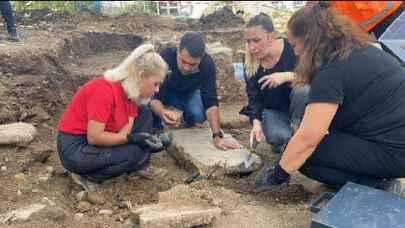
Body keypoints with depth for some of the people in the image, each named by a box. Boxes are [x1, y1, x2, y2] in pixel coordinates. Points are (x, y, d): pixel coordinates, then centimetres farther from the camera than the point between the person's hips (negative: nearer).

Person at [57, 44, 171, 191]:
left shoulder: (131, 90, -3)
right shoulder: (104, 90, -28)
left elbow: (126, 130, -6)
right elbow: (94, 137, -28)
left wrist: (152, 140, -21)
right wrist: (132, 138, -28)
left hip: (99, 140, 8)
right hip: (75, 150, -8)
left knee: (144, 114, 1)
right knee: (137, 153, -21)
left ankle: (138, 164, 8)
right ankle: (87, 176, -5)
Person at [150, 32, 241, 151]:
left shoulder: (207, 63, -33)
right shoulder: (165, 58, -38)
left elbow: (210, 102, -34)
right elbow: (153, 97, -37)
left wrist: (217, 136, -43)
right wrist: (162, 113, -60)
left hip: (189, 92, 1)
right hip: (165, 93, -1)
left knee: (199, 114, -29)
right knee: (149, 106, -31)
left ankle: (188, 123, 8)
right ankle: (157, 131, 1)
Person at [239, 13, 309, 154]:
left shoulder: (292, 48, -20)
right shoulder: (249, 62, -10)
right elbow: (254, 97, -8)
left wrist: (288, 76, -39)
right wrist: (256, 122, -26)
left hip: (298, 107, -1)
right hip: (273, 110, 1)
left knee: (302, 90, -35)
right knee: (277, 137, -30)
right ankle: (284, 142, 7)